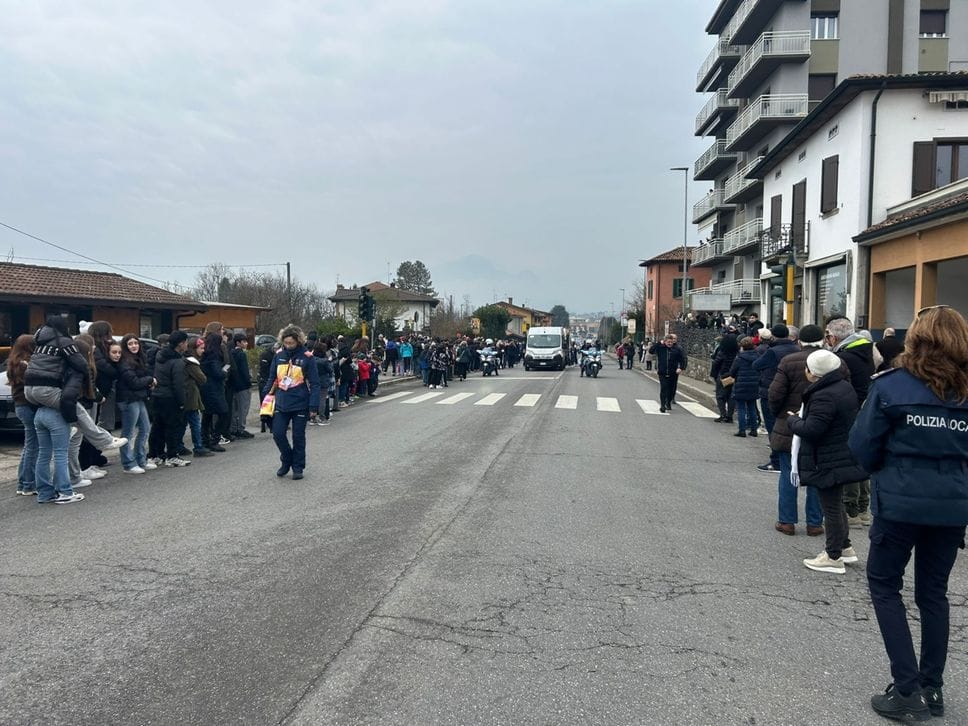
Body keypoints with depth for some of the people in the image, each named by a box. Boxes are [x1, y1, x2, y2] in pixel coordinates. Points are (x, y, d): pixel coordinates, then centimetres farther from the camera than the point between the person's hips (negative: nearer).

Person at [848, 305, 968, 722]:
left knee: (884, 586, 12)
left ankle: (907, 690, 7)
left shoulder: (891, 385, -11)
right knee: (933, 592, 18)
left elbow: (862, 445, -7)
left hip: (901, 503, -4)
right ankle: (931, 688, 26)